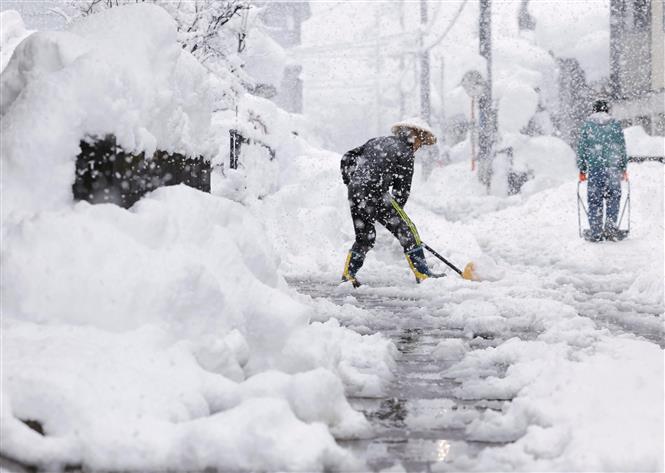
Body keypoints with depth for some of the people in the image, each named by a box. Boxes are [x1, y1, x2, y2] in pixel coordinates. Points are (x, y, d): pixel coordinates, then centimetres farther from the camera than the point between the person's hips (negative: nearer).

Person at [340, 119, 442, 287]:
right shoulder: (405, 153, 1)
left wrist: (351, 183, 26)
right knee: (407, 231, 2)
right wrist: (395, 214, 12)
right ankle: (422, 274, 0)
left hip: (354, 195, 7)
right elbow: (402, 190, 1)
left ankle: (348, 274, 20)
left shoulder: (377, 141, 22)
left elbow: (347, 158, 22)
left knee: (364, 237, 22)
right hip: (375, 195, -7)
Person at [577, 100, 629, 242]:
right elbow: (622, 148, 7)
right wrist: (623, 168, 14)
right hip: (613, 167, 0)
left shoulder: (587, 124, 5)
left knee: (594, 200, 3)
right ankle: (610, 226, -3)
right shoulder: (615, 124, 6)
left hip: (594, 167, 0)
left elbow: (581, 148, 5)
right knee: (613, 198, 10)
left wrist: (582, 169, 10)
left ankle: (596, 232, 1)